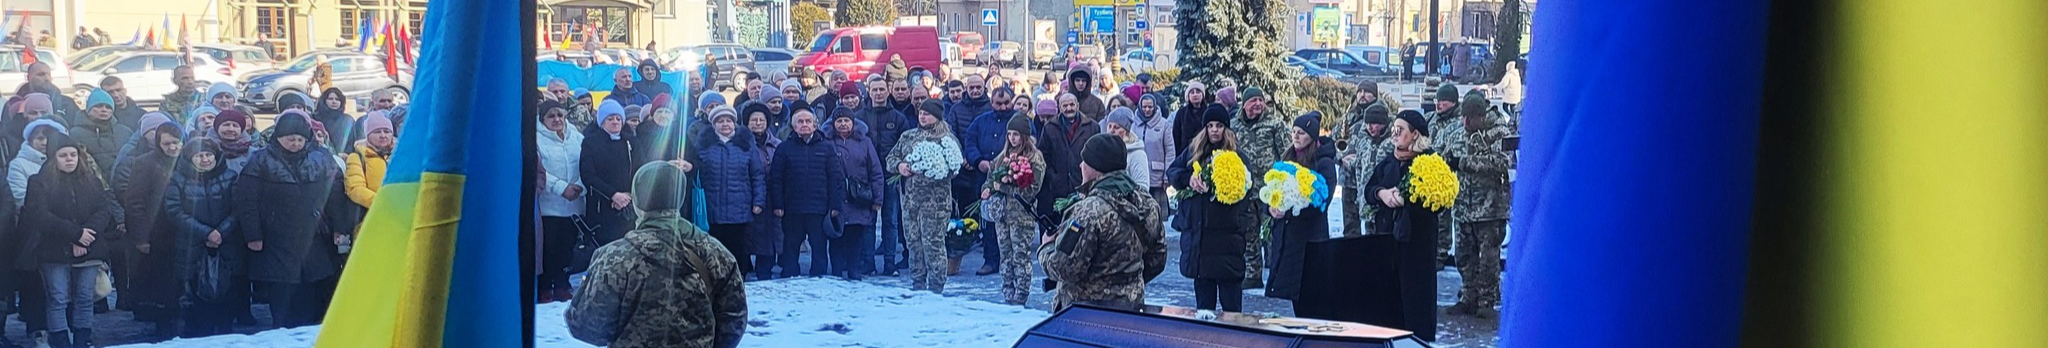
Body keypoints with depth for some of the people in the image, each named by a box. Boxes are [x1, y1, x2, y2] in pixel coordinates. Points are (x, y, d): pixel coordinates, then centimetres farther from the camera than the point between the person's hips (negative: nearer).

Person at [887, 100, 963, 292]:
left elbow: (953, 167, -12)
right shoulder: (908, 136, 17)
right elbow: (891, 157, 20)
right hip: (909, 197, 6)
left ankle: (936, 287, 1)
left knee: (933, 242, -6)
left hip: (935, 199, -6)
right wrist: (899, 166, -3)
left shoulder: (946, 139, -3)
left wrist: (927, 169, -21)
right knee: (913, 242, 9)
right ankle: (917, 284, 19)